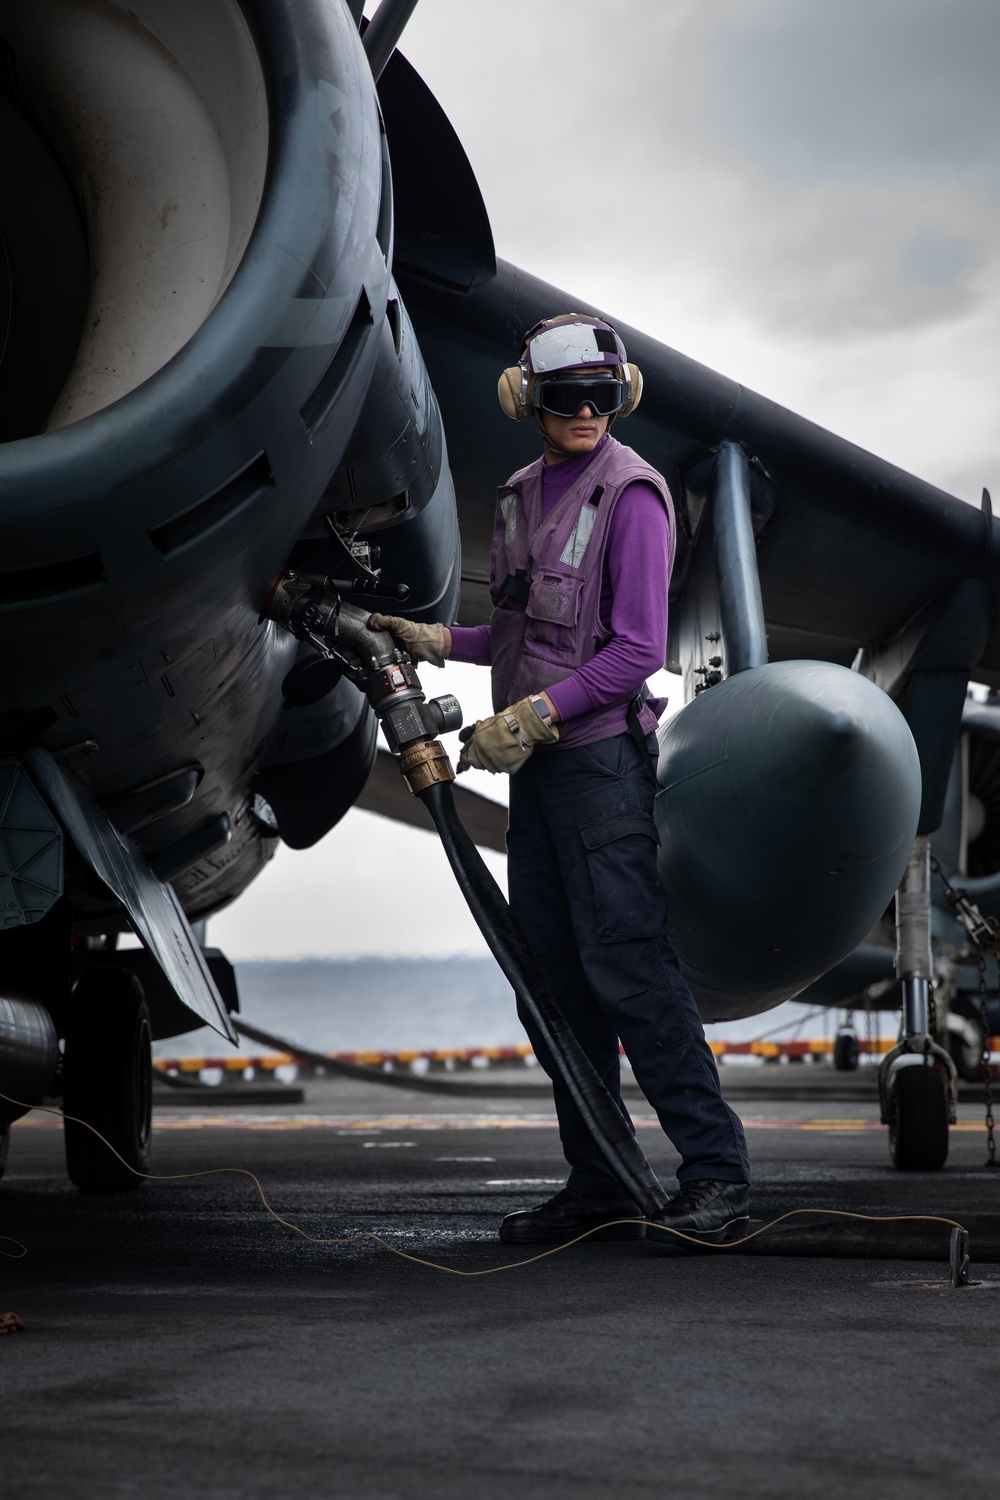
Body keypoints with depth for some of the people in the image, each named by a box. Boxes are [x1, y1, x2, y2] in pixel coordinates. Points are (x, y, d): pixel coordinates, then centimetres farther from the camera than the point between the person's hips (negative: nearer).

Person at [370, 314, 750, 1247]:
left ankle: (715, 1175, -7)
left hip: (601, 754, -8)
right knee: (551, 981, 7)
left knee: (627, 963, -12)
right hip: (535, 761, 8)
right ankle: (597, 1184, 14)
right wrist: (438, 641, 14)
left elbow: (636, 649, -13)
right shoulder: (523, 492, 16)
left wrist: (532, 715, -18)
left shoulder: (630, 495, -8)